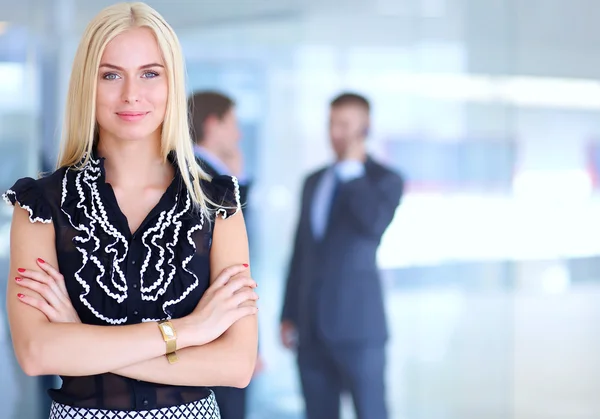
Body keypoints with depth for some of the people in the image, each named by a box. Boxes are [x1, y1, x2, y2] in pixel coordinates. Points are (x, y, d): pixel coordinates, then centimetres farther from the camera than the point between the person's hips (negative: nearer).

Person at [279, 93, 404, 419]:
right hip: (312, 329, 6)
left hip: (357, 325, -5)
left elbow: (375, 224, -21)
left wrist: (352, 169, -14)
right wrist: (289, 315, 15)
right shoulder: (314, 181, 17)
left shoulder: (386, 180, 0)